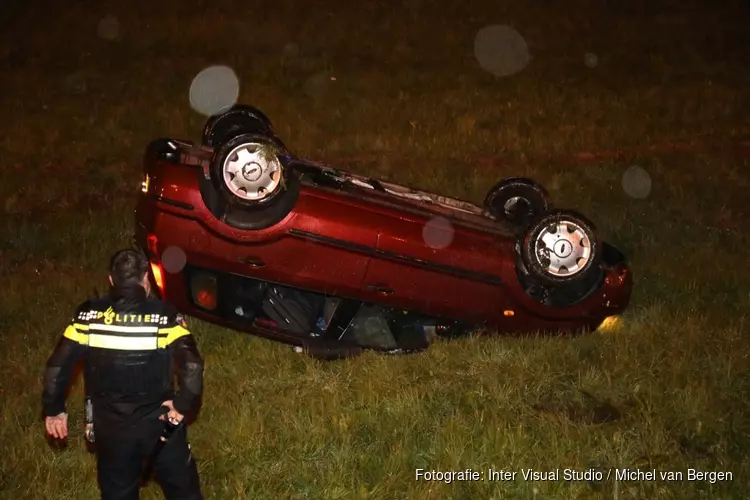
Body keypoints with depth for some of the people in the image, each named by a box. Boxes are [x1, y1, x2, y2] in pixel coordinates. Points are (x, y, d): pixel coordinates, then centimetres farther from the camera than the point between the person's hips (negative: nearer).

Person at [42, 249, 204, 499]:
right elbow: (191, 365, -26)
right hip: (159, 424, -1)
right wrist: (183, 406, -14)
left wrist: (54, 409, 3)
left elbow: (57, 366, -10)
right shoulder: (164, 316, -15)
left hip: (110, 429, 2)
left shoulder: (88, 315, -9)